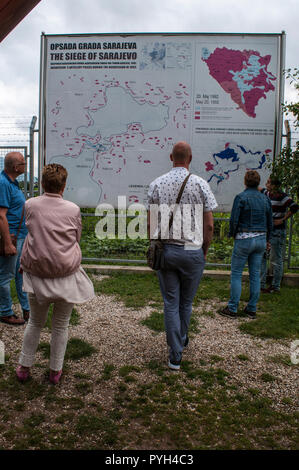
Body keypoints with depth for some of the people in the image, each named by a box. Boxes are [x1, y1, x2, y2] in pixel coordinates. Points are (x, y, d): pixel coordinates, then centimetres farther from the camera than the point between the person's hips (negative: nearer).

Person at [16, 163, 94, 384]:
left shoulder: (30, 205, -4)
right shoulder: (73, 209, -8)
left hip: (37, 275, 2)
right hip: (66, 275, -2)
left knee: (35, 322, 22)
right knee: (61, 326, 15)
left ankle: (24, 367, 33)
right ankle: (55, 371, 28)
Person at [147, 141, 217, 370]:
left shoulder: (156, 184, 1)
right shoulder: (200, 184, -5)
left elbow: (150, 224, 2)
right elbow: (209, 225, -4)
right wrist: (204, 250, 9)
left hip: (164, 250, 1)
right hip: (192, 251, -1)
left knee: (171, 303, 9)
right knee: (186, 302, 17)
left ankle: (175, 356, 12)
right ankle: (181, 341, 38)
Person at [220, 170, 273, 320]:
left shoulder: (241, 197, -10)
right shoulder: (265, 199, 7)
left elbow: (234, 220, -14)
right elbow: (270, 223, 12)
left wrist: (232, 234, 4)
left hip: (244, 240, -5)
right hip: (261, 239, 6)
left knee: (236, 274, 2)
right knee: (255, 275, 10)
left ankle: (232, 309, 4)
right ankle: (252, 309, 17)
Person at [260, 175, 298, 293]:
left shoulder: (282, 197, -15)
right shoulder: (267, 194, 9)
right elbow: (259, 189, 32)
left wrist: (282, 220, -20)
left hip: (277, 232, -8)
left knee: (275, 260, 2)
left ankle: (275, 287, 14)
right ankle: (261, 284, 20)